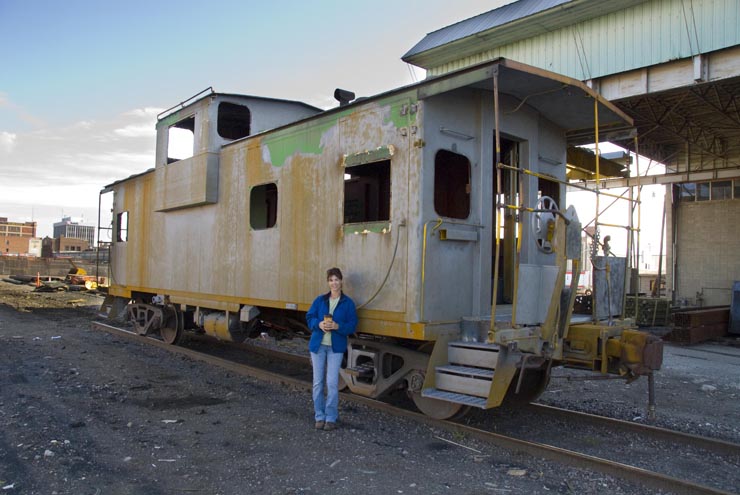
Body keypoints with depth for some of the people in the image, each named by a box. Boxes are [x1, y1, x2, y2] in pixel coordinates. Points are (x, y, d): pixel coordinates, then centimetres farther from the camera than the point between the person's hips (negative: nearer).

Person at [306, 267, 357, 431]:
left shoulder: (348, 303, 0)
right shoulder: (320, 300, 6)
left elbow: (352, 325, -2)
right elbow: (309, 317, 8)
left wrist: (338, 326, -20)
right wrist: (319, 324, -13)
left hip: (336, 347, -2)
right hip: (318, 344, 2)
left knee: (332, 383, -7)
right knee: (318, 382, 6)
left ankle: (331, 418, 6)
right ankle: (319, 417, 18)